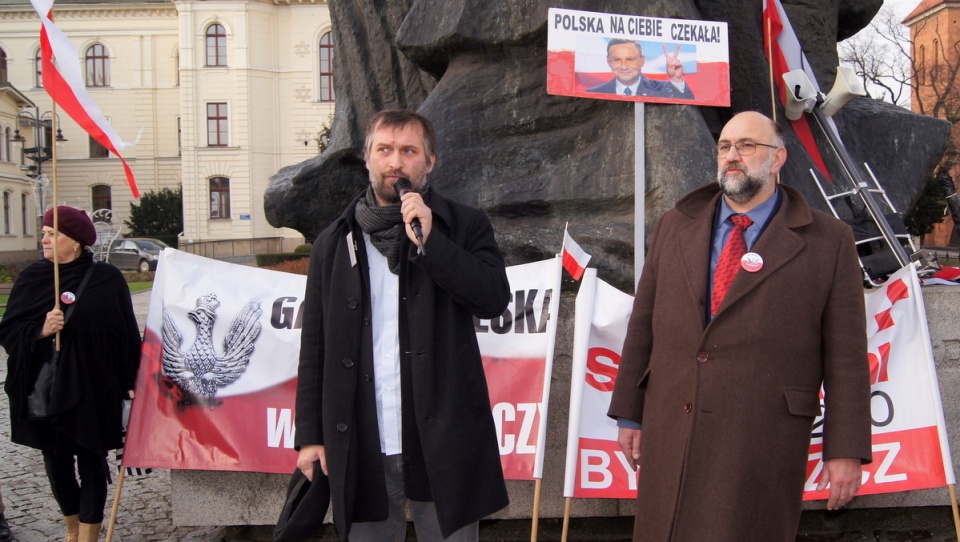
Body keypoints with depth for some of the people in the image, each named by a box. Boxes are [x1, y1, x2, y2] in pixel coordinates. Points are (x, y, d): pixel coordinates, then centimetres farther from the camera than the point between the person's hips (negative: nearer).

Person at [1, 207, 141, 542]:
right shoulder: (31, 278, 3)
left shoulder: (107, 279, -4)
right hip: (43, 389, 3)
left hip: (92, 389, -3)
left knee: (91, 464, 3)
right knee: (56, 462, 13)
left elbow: (128, 333, -2)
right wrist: (40, 331, -18)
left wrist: (131, 382, -3)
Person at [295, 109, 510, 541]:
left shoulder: (463, 227, 4)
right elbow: (315, 347, 8)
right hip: (360, 445, 2)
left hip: (443, 440, -2)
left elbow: (495, 299, -12)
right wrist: (310, 434, 5)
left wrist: (429, 243, -18)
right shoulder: (335, 242, 10)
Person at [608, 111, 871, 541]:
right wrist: (629, 413, 10)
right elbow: (642, 324, 12)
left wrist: (846, 449, -5)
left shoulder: (828, 242, 1)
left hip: (762, 445, -3)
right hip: (668, 435, 3)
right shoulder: (675, 226, 11)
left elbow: (846, 355, -2)